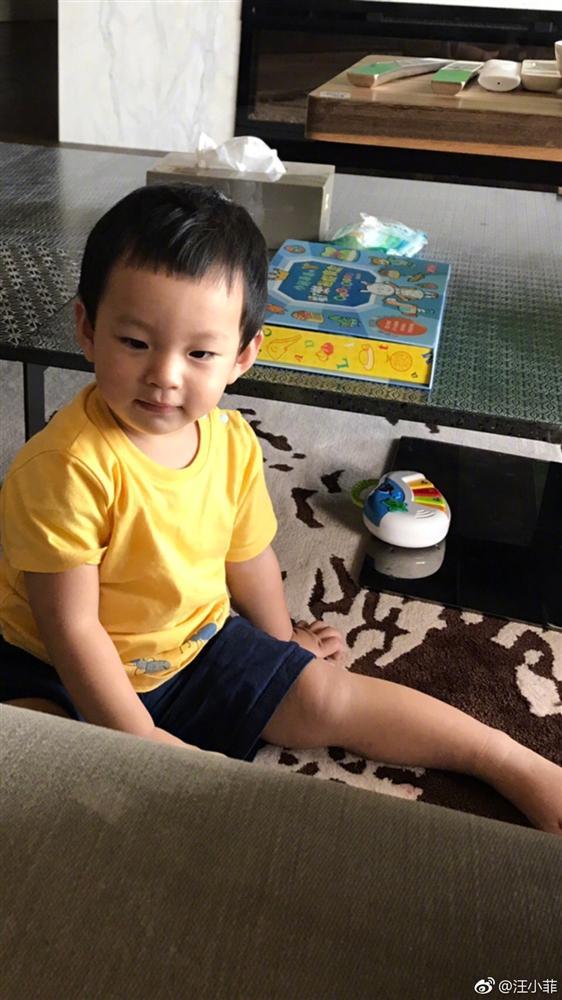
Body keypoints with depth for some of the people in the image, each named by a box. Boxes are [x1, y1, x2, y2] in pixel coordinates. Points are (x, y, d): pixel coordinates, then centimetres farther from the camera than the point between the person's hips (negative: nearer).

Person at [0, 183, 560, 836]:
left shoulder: (232, 442, -11)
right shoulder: (68, 465, -30)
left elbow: (247, 555, 6)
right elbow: (71, 625, -24)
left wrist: (282, 641, 19)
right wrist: (142, 742, -22)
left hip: (196, 646, 4)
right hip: (59, 675, -3)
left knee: (326, 698, 1)